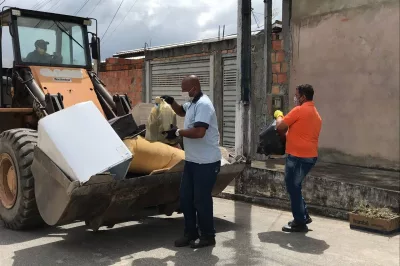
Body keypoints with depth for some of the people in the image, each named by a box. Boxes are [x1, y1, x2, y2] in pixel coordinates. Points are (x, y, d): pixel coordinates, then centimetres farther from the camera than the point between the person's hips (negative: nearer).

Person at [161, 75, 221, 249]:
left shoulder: (203, 105, -19)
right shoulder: (192, 103, 12)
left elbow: (199, 132, -30)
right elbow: (181, 112, 34)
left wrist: (177, 132, -17)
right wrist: (171, 102, 13)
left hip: (206, 162, -10)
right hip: (192, 161, 10)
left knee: (201, 200, 0)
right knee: (185, 198, 14)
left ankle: (207, 236, 15)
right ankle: (190, 233, 26)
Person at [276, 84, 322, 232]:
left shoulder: (299, 110, -13)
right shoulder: (316, 114, 16)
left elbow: (280, 127, -10)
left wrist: (279, 117, 10)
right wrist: (287, 135, 22)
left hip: (298, 157, -9)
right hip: (310, 156, 9)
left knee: (293, 188, 1)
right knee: (295, 187, 20)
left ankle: (299, 222, 7)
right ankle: (303, 216, 25)